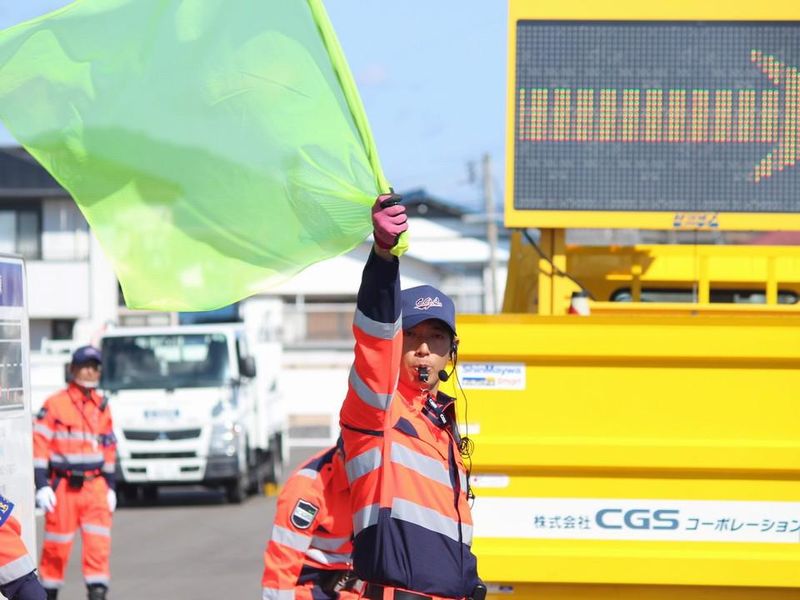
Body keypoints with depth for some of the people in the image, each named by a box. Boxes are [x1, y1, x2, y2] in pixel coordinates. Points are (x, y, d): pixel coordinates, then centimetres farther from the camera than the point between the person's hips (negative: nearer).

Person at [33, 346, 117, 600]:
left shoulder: (102, 407, 11)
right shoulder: (55, 405, -4)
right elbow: (39, 445, -7)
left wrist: (110, 487, 16)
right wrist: (42, 486, -13)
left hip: (95, 486, 4)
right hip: (63, 486, -3)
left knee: (99, 542, -8)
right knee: (57, 545, 3)